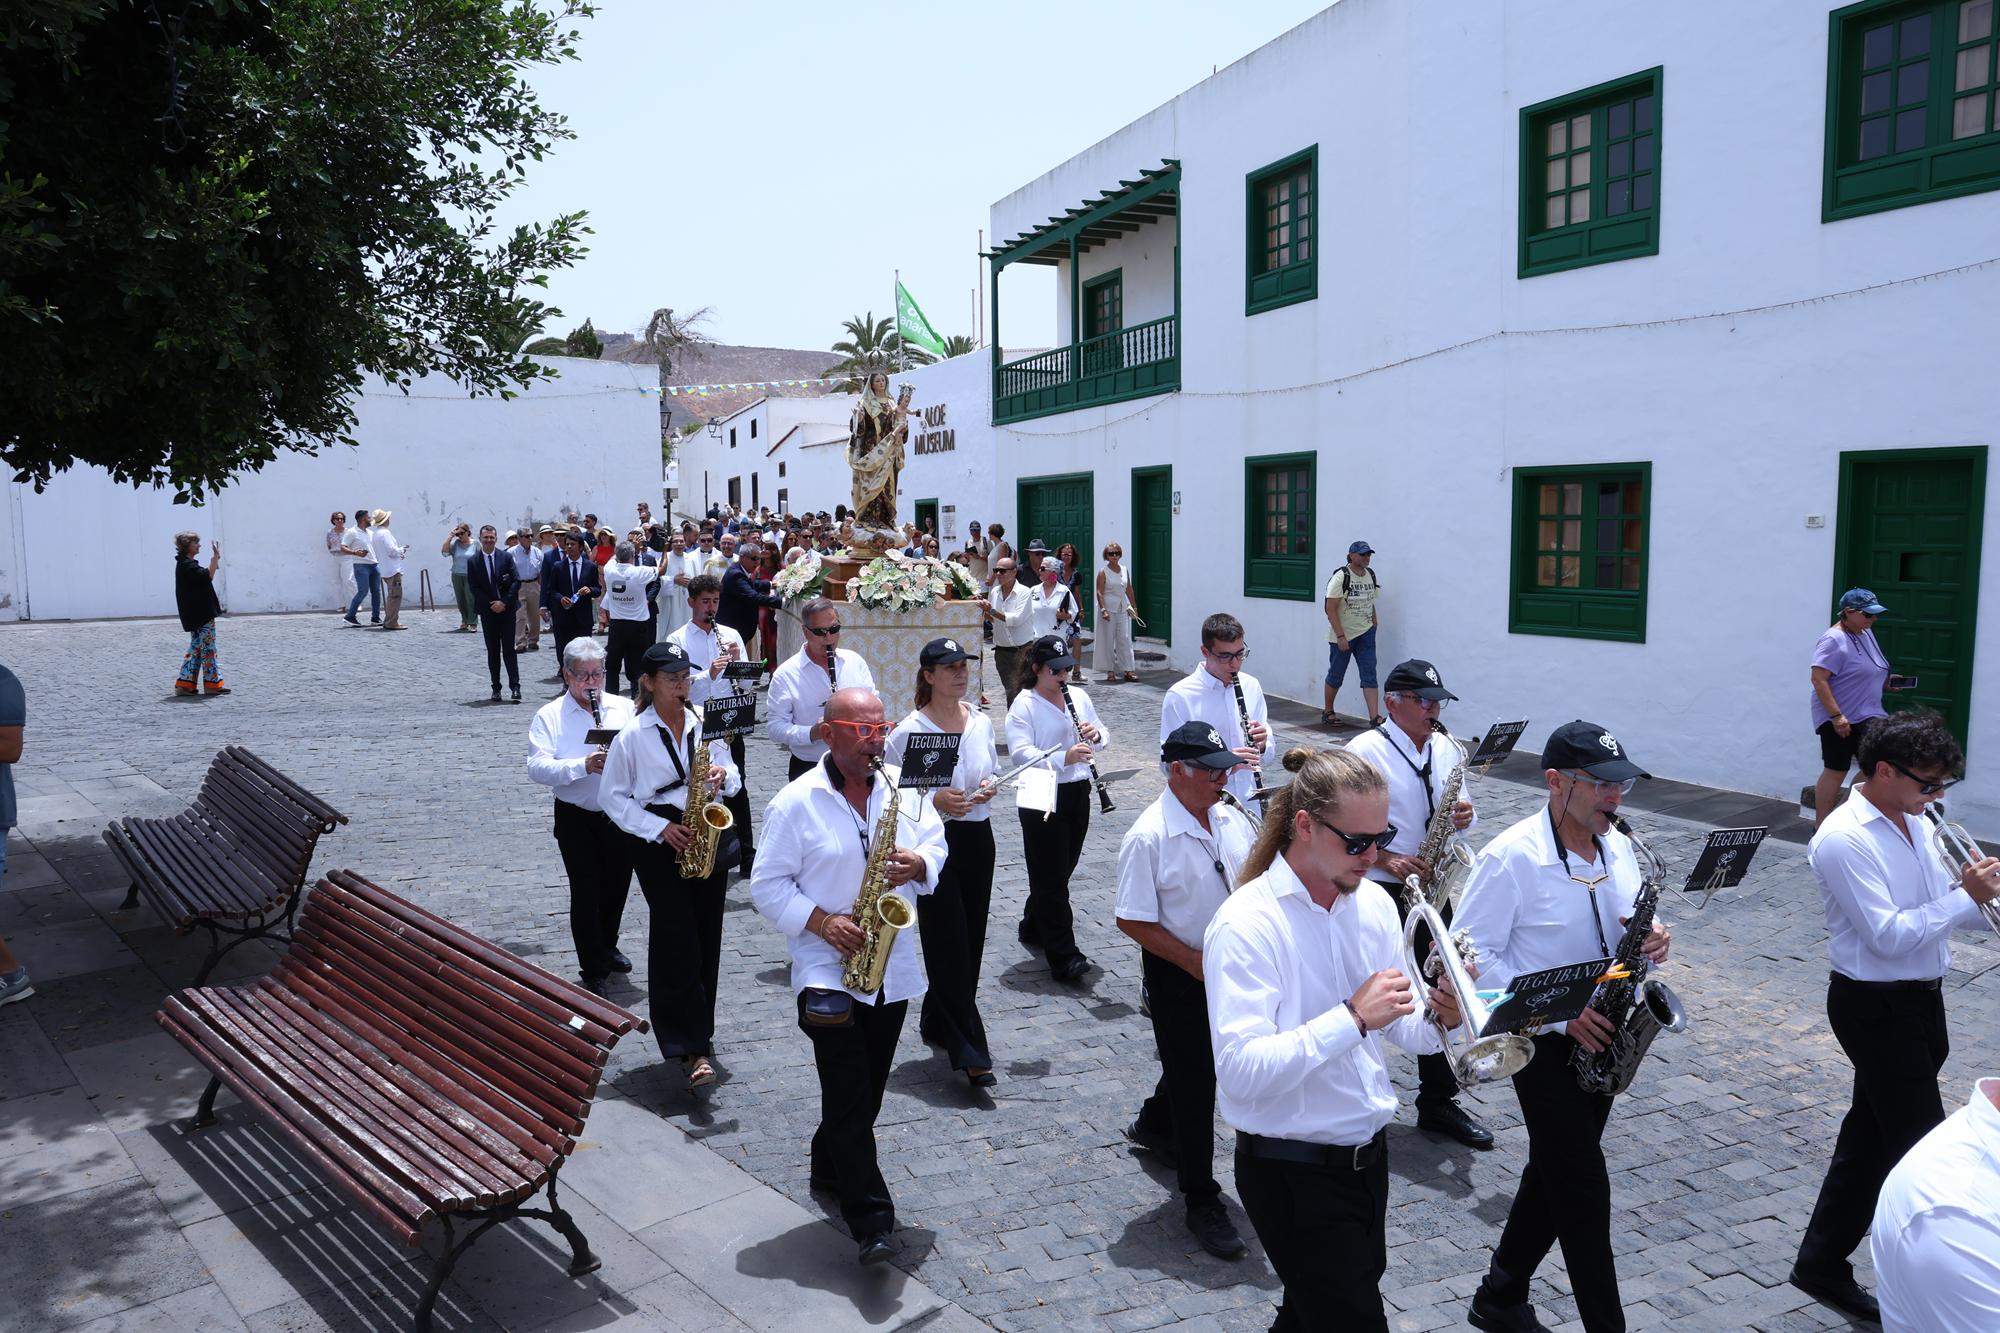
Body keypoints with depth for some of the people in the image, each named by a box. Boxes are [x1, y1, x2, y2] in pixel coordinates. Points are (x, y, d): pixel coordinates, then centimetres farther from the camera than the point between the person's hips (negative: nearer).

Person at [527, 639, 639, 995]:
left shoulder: (625, 708, 4)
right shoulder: (548, 716, -4)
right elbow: (537, 768, -16)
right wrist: (583, 766, -30)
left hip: (621, 814, 3)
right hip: (576, 818, -3)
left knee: (617, 886, 17)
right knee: (586, 892, -1)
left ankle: (607, 947, 43)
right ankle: (594, 971, 13)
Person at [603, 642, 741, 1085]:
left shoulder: (707, 723, 6)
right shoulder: (633, 735, -4)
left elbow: (732, 777, 14)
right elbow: (615, 797, -1)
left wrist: (723, 777, -11)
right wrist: (661, 829, -12)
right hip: (659, 845, -4)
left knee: (706, 940, 8)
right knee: (678, 942, -9)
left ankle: (695, 1037, 23)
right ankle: (693, 1047, -5)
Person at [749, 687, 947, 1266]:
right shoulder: (796, 802, -9)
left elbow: (936, 845, 11)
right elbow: (767, 885, -6)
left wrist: (919, 863, -13)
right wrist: (821, 921, -19)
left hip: (893, 968, 5)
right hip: (828, 966, -5)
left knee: (867, 1088, 16)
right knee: (849, 1093, -9)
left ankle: (832, 1169, 39)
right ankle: (871, 1220, -4)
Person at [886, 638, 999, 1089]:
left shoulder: (981, 722, 6)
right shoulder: (909, 730, -11)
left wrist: (989, 788, -2)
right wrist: (934, 801, -22)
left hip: (978, 837, 6)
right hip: (933, 842, -6)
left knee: (970, 939, 11)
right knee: (950, 944, -4)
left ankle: (937, 1023, 31)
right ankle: (968, 1050, 4)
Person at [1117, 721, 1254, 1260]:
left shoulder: (1230, 818, -1)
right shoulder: (1148, 836, -21)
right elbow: (1133, 921, -19)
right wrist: (1198, 964, -21)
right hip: (1177, 975, -7)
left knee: (1199, 1061, 24)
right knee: (1195, 1083, 3)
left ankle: (1153, 1127, 52)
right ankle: (1202, 1202, 18)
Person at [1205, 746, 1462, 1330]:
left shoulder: (1373, 902, 0)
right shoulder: (1245, 925, -23)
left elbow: (1400, 1027, 8)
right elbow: (1241, 1073, -30)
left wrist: (1439, 1019, -14)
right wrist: (1352, 1017, -33)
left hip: (1367, 1151, 7)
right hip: (1292, 1169, -7)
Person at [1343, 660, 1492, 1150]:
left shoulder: (1446, 752, 9)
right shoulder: (1363, 751, -12)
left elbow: (1458, 811, 18)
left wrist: (1464, 816, -5)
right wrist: (1384, 858, -20)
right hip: (1375, 891, -6)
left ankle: (1438, 1103, 24)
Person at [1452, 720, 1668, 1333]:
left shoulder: (1617, 846, 3)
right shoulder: (1512, 857, -20)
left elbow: (1628, 927, 15)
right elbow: (1472, 954, -18)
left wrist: (1652, 940, -9)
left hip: (1599, 1035, 7)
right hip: (1542, 1041, -7)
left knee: (1556, 1174, 17)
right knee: (1585, 1188, -2)